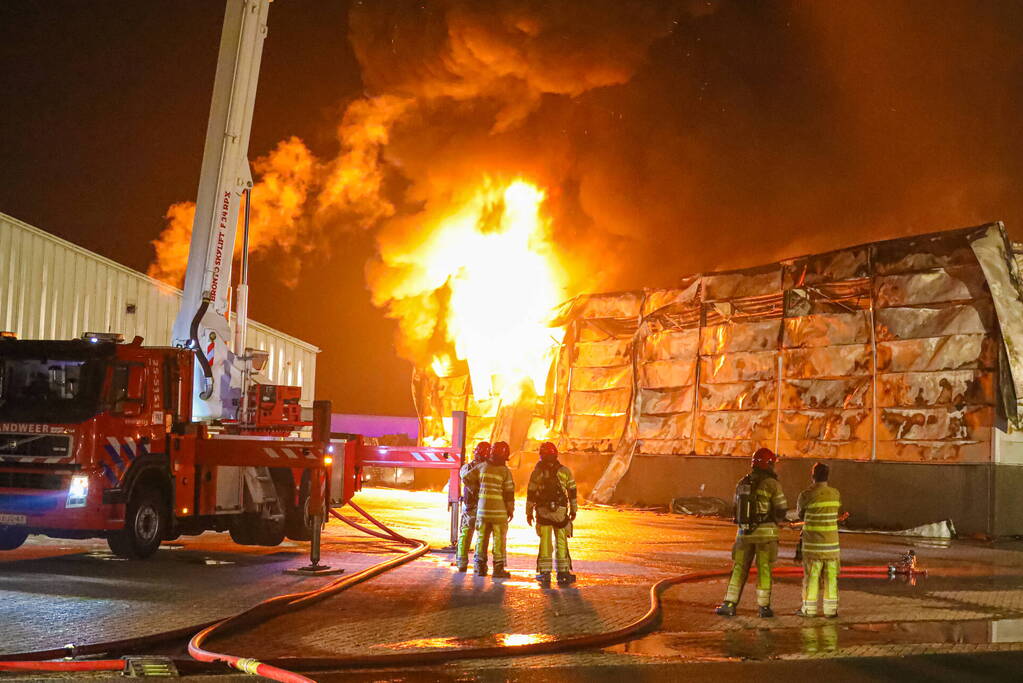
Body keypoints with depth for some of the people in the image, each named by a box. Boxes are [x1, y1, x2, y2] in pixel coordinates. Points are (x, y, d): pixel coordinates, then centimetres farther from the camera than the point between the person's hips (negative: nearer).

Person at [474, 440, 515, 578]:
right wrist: (511, 510, 2)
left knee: (482, 537, 11)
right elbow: (509, 492, -7)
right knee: (499, 539, 2)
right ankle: (498, 568, 2)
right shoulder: (505, 471, -9)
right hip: (499, 510, -4)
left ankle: (480, 567, 15)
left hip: (483, 508, 4)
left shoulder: (483, 467, 0)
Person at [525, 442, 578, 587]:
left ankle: (545, 574, 2)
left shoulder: (536, 472, -1)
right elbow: (572, 492, 6)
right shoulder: (565, 471, 1)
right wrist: (573, 510, 15)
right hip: (561, 511, 1)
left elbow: (530, 494, 1)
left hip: (543, 511, -1)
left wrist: (529, 513, 9)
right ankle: (562, 572, 9)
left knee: (545, 543, 4)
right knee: (561, 542, 9)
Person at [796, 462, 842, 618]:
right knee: (831, 576, 8)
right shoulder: (835, 494, -1)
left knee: (811, 575, 4)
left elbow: (800, 513, 4)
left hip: (812, 542, -3)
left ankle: (809, 608, 8)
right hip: (831, 541, 3)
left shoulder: (806, 495, -11)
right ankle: (831, 609, 9)